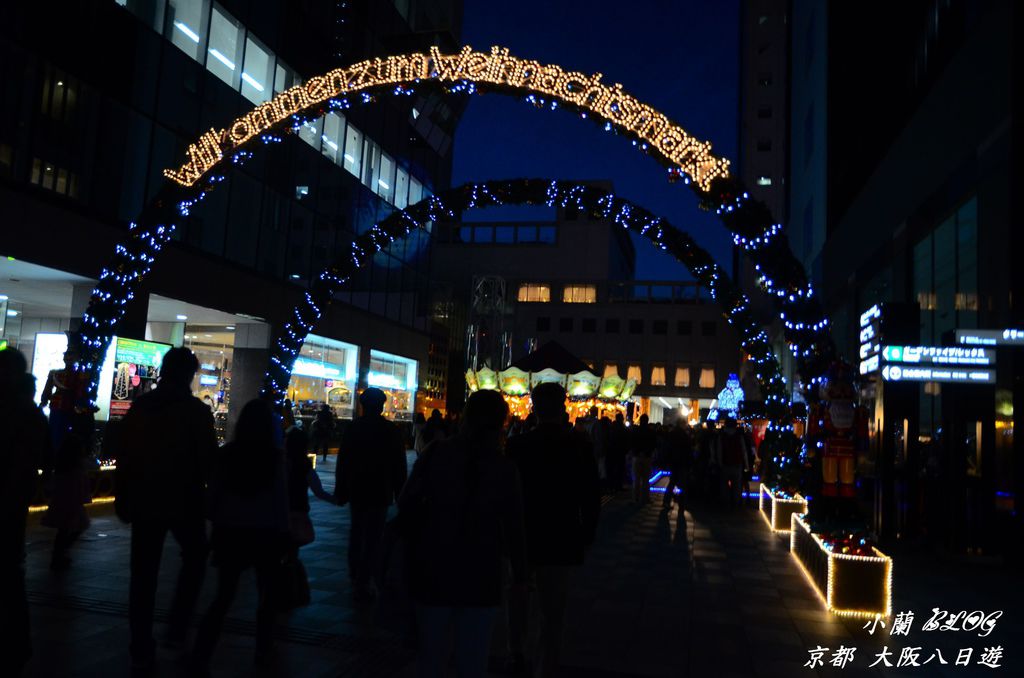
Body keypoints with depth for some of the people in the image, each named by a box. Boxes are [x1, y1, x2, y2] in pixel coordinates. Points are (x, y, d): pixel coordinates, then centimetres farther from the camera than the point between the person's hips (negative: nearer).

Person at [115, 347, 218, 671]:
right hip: (184, 500, -3)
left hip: (144, 501, 3)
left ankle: (141, 649, 12)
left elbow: (123, 455, 5)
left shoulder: (139, 406, 2)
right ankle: (177, 628, 14)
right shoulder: (196, 410, -11)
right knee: (194, 557, 19)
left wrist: (122, 498, 12)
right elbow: (208, 459, -12)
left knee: (143, 572, 9)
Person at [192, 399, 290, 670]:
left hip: (230, 531, 2)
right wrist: (283, 535, 2)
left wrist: (216, 527, 14)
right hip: (265, 533, -2)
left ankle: (200, 656, 4)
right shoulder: (275, 456, -11)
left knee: (223, 595, 11)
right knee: (266, 593, 17)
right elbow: (281, 498, -7)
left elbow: (213, 493, 2)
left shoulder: (226, 453, -4)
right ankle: (263, 651, 24)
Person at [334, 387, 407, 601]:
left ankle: (355, 576, 30)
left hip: (356, 491, 3)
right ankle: (363, 583, -2)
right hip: (380, 493, -3)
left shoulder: (352, 429, -2)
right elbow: (399, 466, -5)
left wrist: (340, 492, 8)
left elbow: (342, 463, 1)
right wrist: (400, 493, 4)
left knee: (356, 533, 20)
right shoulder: (392, 431, -8)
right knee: (372, 538, 0)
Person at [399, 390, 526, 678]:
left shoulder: (436, 453, -7)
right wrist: (520, 573, 7)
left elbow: (407, 505, -4)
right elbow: (513, 527, -5)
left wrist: (412, 550, 11)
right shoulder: (505, 468, -7)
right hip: (479, 572, 0)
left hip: (433, 566, 1)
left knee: (431, 653, 14)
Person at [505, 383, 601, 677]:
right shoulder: (581, 444, -9)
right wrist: (586, 535, 6)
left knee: (518, 600, 25)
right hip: (561, 541, -1)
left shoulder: (517, 445, -11)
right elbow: (591, 495, -6)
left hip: (522, 536, 1)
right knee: (553, 613, 6)